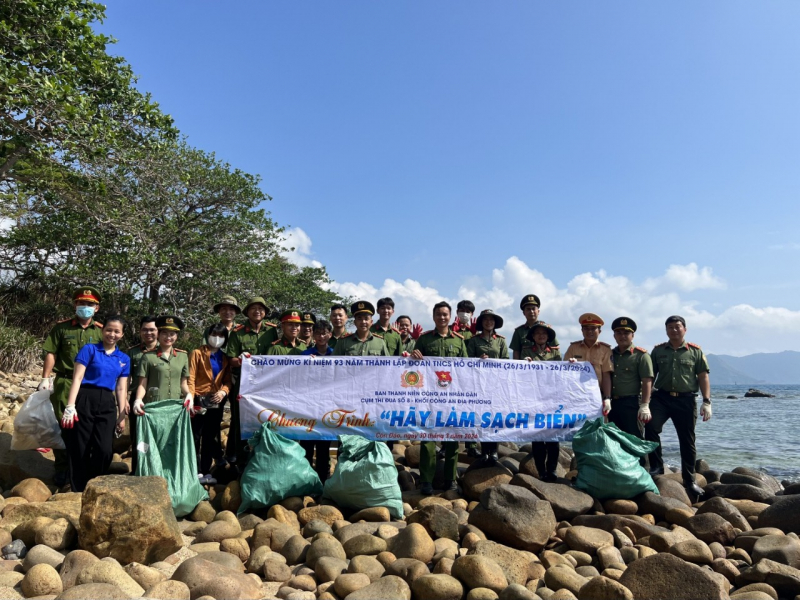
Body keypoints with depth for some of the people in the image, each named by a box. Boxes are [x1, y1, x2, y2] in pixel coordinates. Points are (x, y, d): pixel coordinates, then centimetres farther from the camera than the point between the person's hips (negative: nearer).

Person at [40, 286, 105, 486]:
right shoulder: (62, 327, 4)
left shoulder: (101, 331, 5)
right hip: (65, 383, -1)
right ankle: (62, 468, 16)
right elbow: (51, 353, 1)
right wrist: (45, 378, -6)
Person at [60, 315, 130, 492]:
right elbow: (77, 378, -5)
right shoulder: (89, 349, 2)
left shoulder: (124, 359, 13)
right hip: (85, 400, -3)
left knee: (105, 450, -6)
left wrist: (121, 415, 9)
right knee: (80, 450, 2)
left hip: (107, 404, 3)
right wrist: (70, 406, -12)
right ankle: (79, 492, 17)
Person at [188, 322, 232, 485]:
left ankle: (206, 472, 15)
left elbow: (228, 380, 9)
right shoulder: (197, 353, 1)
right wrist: (190, 399, -17)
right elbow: (190, 378, -7)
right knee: (195, 437, -2)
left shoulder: (225, 358, 13)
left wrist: (224, 391, -12)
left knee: (210, 437, 9)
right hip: (200, 401, -4)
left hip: (216, 402, 4)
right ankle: (196, 472, 3)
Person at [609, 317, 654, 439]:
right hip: (612, 403, 6)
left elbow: (647, 382, -11)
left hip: (631, 404, -6)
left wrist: (644, 406, -18)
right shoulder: (610, 354, 13)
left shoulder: (641, 355, -4)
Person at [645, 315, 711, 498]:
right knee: (650, 427, -22)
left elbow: (703, 377, 2)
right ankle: (656, 466, -6)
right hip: (661, 397, 0)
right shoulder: (658, 350, 7)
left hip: (686, 400, 0)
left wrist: (706, 402, -6)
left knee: (687, 441, 8)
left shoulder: (695, 351, 4)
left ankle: (690, 480, 21)